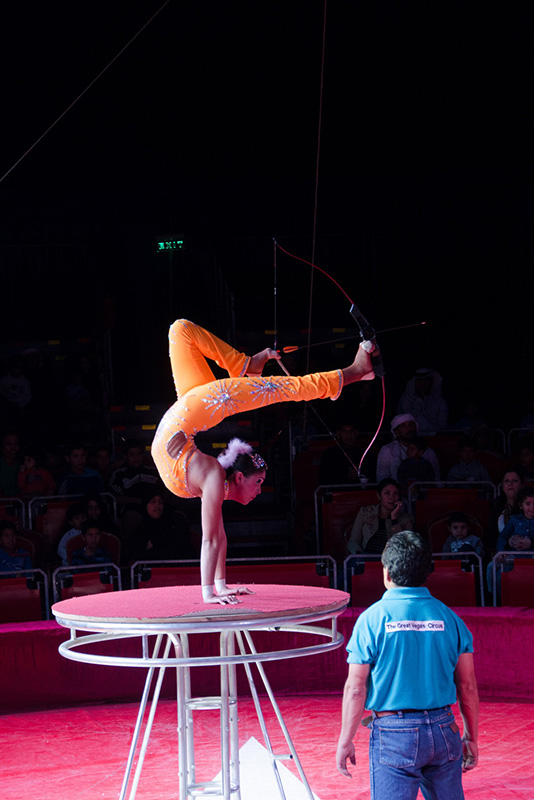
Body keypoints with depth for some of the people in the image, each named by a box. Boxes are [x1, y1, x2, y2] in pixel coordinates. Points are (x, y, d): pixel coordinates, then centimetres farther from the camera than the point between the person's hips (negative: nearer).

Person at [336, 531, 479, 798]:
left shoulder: (372, 619, -7)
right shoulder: (448, 618, 3)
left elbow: (355, 689, -6)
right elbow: (467, 686, 5)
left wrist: (345, 741, 3)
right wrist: (471, 737, 16)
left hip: (394, 736, -3)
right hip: (443, 729, 3)